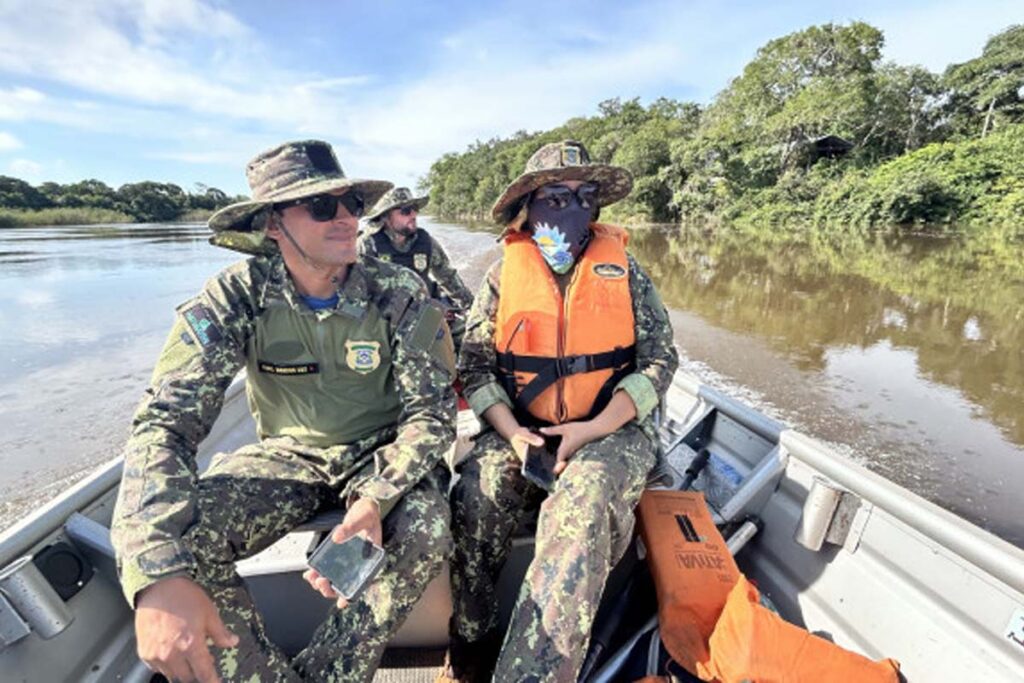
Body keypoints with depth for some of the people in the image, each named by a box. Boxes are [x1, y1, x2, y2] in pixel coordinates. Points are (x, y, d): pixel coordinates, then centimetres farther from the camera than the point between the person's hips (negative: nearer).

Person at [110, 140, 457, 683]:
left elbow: (432, 411, -15)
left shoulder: (400, 295, -16)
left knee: (427, 531, -29)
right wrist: (160, 575, -36)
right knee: (175, 537, -23)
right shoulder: (235, 298, -15)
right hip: (289, 455, 1)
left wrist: (376, 499, -32)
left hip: (384, 453, 0)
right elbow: (165, 420, -22)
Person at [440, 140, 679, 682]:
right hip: (521, 428, 1)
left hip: (612, 429, -1)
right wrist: (512, 432, -13)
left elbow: (660, 359, -1)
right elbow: (475, 365, 3)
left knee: (583, 501, -32)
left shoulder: (623, 267, 5)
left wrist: (591, 430, -13)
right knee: (476, 490, -25)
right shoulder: (502, 275, 6)